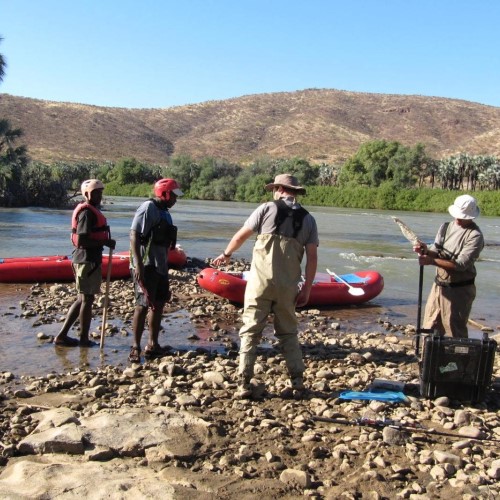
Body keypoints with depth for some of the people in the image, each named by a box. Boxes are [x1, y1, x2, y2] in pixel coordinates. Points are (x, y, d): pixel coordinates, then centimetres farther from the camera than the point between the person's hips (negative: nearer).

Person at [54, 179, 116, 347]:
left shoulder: (91, 210, 16)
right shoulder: (87, 212, -15)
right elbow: (82, 240, -24)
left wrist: (104, 242, 13)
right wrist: (105, 242, -18)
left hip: (89, 259, 10)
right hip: (88, 260, -10)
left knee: (82, 298, 15)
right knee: (87, 299, 0)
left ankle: (61, 336, 19)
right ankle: (84, 339, 11)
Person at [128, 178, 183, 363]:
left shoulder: (164, 212, 17)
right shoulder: (148, 208, -11)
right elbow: (134, 235, -19)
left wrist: (165, 267, 22)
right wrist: (137, 265, -26)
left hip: (159, 266, 10)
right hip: (147, 266, -10)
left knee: (159, 304, 13)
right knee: (143, 305, -9)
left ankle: (152, 345, 22)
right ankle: (136, 348, -3)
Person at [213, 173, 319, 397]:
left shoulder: (267, 208, 2)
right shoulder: (308, 219, 10)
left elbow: (240, 236, 7)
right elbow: (312, 257, 4)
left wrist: (226, 254, 25)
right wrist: (307, 288, 9)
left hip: (260, 281, -3)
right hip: (288, 286, 3)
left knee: (250, 331, 3)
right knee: (288, 332, 18)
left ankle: (244, 383, 1)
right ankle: (297, 380, 16)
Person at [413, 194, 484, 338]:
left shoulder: (475, 236, -15)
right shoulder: (446, 227, 6)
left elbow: (461, 265, -22)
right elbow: (436, 251, 2)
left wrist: (432, 261, -29)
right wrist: (426, 250, -21)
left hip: (459, 290, -7)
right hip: (439, 285, 7)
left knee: (455, 333, 1)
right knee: (430, 327, 16)